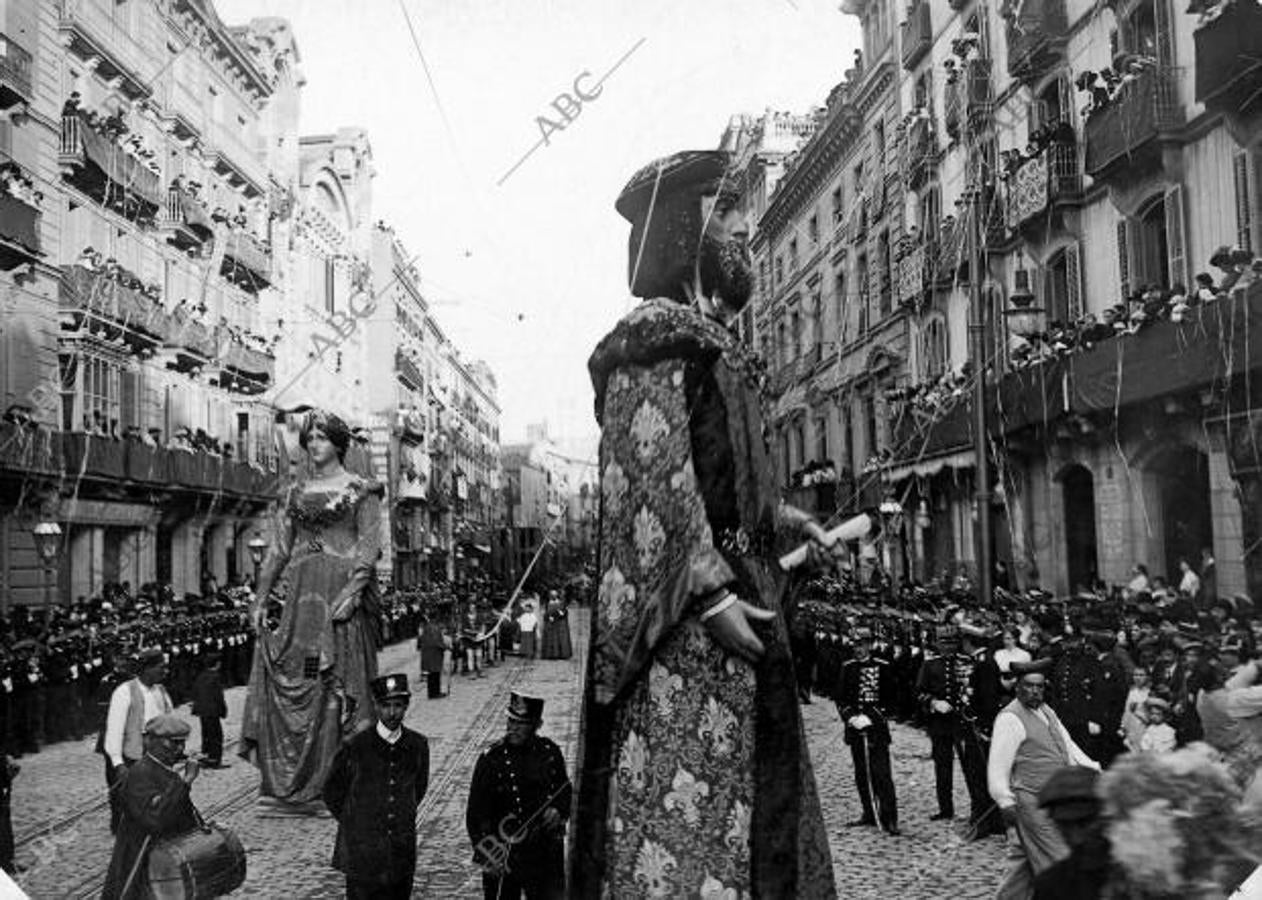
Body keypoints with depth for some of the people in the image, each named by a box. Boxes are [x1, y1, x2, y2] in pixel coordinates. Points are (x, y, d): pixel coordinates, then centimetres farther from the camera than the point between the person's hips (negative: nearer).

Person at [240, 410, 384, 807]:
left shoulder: (361, 491, 2)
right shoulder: (296, 494, 16)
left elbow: (370, 545, -6)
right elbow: (279, 550, 14)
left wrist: (353, 591, -19)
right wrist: (261, 599, 8)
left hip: (344, 590, -4)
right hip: (301, 594, 5)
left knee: (340, 682, -4)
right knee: (290, 681, -1)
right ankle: (293, 780, 6)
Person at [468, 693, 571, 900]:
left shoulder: (550, 753, 0)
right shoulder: (491, 757, -9)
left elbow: (565, 792, 14)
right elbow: (476, 811, -7)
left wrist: (558, 810, -7)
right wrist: (485, 847, -19)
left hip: (545, 856, 2)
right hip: (502, 856, -2)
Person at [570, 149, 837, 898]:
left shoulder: (708, 338, 18)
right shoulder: (660, 335, -11)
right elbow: (653, 481, -20)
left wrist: (777, 518, 16)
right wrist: (710, 592, -24)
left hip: (730, 590, 10)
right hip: (686, 612, -10)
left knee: (738, 794, 15)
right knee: (685, 804, -4)